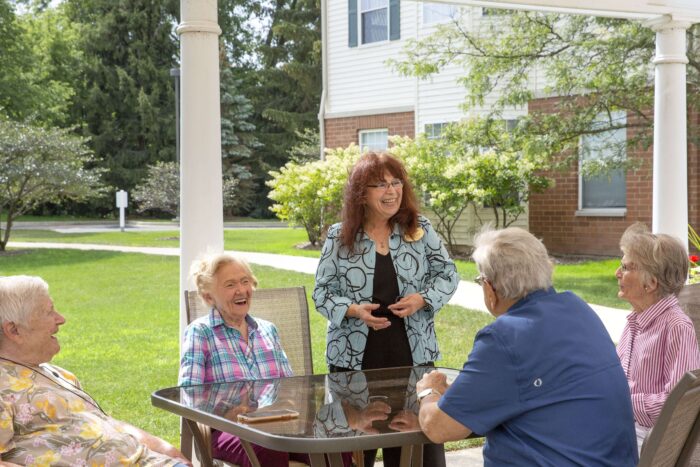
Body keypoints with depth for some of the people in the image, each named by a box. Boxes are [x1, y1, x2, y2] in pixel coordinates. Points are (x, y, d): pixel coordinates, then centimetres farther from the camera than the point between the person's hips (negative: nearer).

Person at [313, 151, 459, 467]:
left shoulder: (420, 230, 3)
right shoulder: (339, 237, -1)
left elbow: (448, 274, 8)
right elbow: (322, 292, 2)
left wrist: (423, 299, -11)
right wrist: (354, 310, -15)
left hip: (413, 355, 1)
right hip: (354, 358, -1)